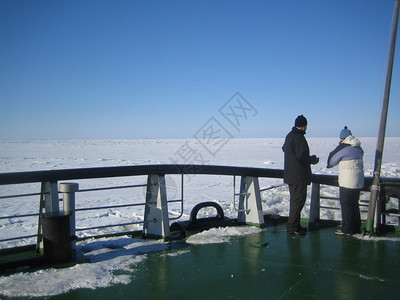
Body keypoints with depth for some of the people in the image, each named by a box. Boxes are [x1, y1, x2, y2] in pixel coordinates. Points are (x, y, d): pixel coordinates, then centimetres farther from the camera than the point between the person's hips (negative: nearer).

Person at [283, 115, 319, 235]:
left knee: (295, 199, 16)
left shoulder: (289, 136, 13)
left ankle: (294, 225, 23)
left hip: (290, 174, 10)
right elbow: (301, 156, -24)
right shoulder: (299, 137, -18)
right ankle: (292, 226, -2)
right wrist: (314, 160, -5)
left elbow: (284, 149, 26)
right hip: (299, 175, -10)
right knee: (299, 199, -5)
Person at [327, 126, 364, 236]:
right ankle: (356, 228, 24)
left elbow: (332, 161, -5)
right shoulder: (358, 147, 10)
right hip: (359, 181, 8)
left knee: (346, 205, 0)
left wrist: (329, 164, 19)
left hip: (347, 181, -8)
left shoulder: (343, 147, -12)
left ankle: (347, 229, 5)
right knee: (354, 204, 17)